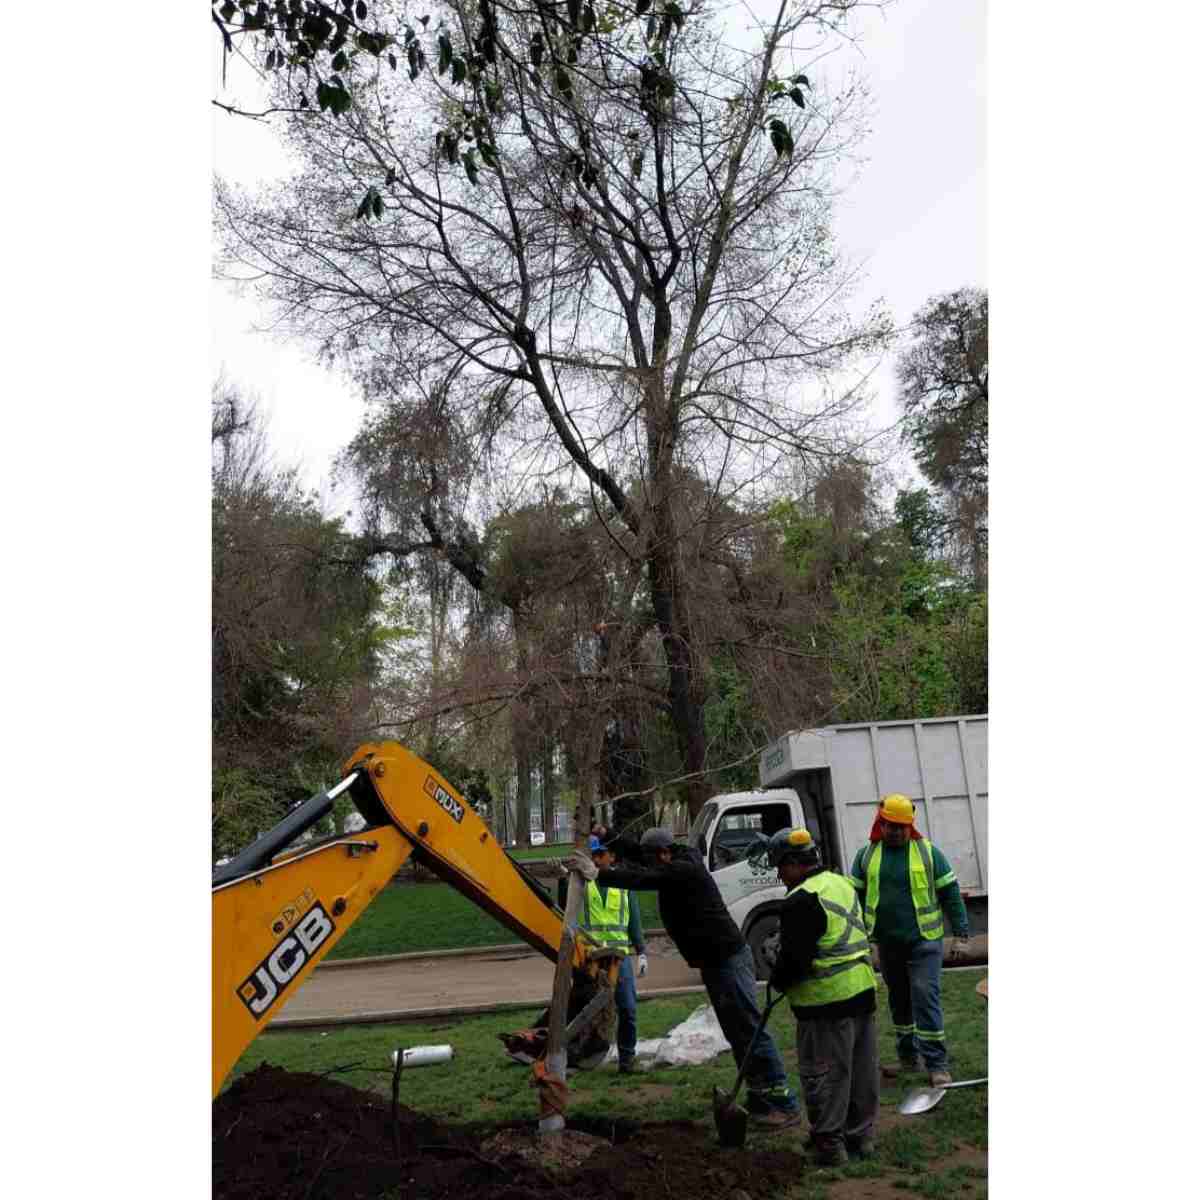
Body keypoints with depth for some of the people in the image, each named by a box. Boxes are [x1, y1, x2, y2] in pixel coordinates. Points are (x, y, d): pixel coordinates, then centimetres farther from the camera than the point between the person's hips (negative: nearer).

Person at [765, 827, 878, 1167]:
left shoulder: (801, 900, -19)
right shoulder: (841, 883, 10)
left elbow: (794, 957, -20)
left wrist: (777, 981, 1)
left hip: (826, 1002, -9)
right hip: (862, 992, 9)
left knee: (823, 1074, 4)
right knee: (862, 1069, 17)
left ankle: (829, 1143, 12)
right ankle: (861, 1135, 29)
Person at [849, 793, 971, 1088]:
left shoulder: (928, 852, -4)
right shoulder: (866, 855, 3)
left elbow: (951, 894, -2)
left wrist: (960, 934, -6)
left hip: (923, 942, -4)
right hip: (887, 944, 4)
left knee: (926, 999, -8)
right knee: (899, 1002, 15)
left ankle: (937, 1065, 0)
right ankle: (908, 1058, 28)